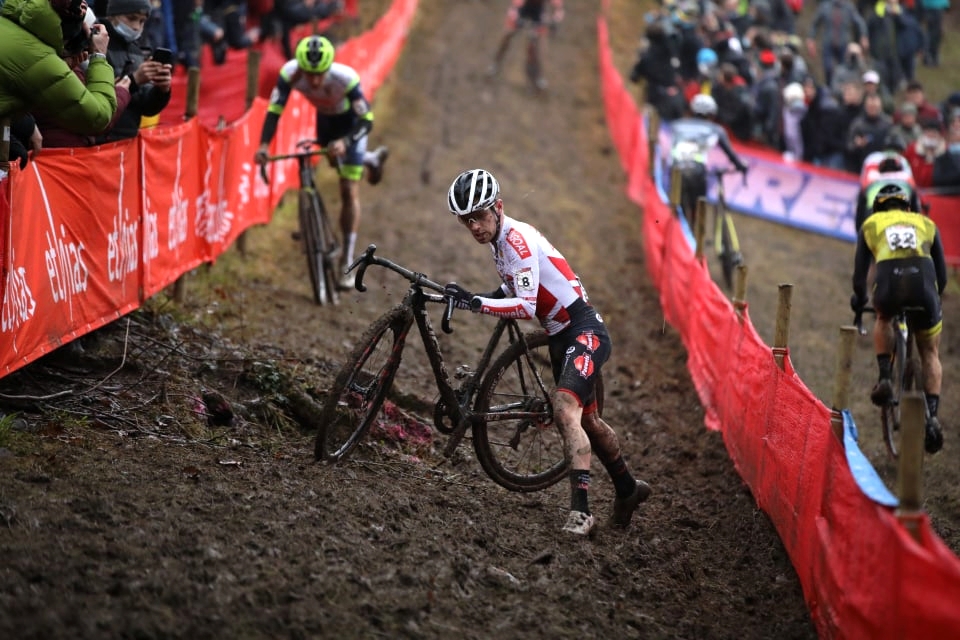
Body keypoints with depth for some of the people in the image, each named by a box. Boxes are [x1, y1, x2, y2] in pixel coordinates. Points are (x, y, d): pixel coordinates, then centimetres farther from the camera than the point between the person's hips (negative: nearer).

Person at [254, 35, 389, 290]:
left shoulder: (346, 77, -41)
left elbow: (367, 120, -37)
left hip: (351, 120, -4)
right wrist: (264, 145, -48)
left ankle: (348, 264, -3)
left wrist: (344, 142, -55)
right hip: (325, 118, 4)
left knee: (349, 191, -9)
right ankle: (371, 159, 62)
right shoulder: (290, 73, -34)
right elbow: (274, 110, -32)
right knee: (336, 165, 27)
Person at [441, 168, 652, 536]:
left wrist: (476, 303, -36)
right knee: (586, 419, 22)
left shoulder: (517, 238, -21)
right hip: (561, 336, 10)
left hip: (585, 331, -10)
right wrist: (485, 299, 7)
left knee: (565, 409, -27)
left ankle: (581, 511, -33)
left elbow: (527, 306, -30)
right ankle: (627, 489, 42)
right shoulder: (499, 240, 8)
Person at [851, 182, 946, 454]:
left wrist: (859, 302, 43)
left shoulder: (871, 224, 28)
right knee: (930, 354, 20)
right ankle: (932, 416, 4)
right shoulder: (926, 223, 31)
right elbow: (942, 274, 30)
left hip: (888, 283, -1)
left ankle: (884, 377, 16)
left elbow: (859, 273, 26)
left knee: (883, 319, 36)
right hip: (924, 283, 1)